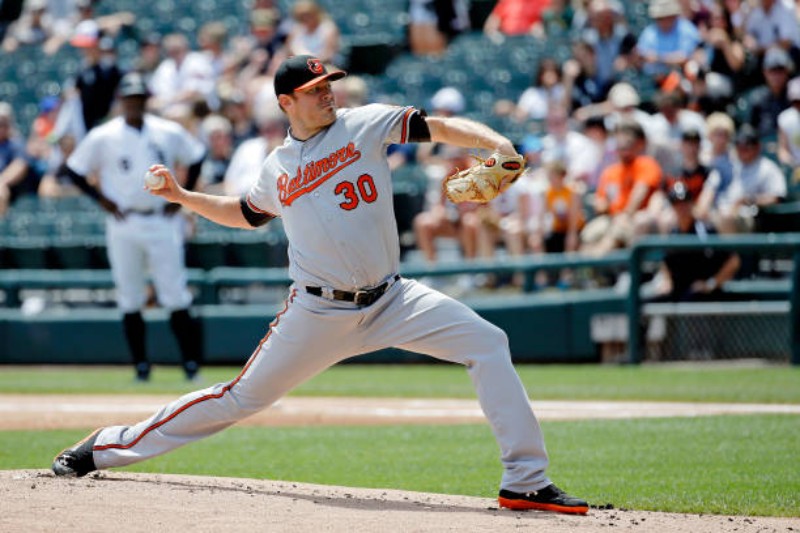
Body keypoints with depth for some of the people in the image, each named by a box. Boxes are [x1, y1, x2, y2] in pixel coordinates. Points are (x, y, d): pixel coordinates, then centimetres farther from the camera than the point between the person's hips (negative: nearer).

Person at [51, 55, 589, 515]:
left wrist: (499, 145, -25)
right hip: (318, 313, 0)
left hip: (391, 301, 0)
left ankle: (526, 481, -16)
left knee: (488, 343, -18)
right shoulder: (277, 168, 9)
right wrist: (183, 196, 18)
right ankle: (109, 447, 17)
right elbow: (247, 213, 29)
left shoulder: (366, 124, 2)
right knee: (244, 397, 2)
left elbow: (440, 127, -8)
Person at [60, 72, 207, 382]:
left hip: (162, 221, 0)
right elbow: (74, 170, 5)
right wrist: (102, 199, -3)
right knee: (130, 299, 2)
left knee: (176, 296, -4)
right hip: (123, 225, 0)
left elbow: (196, 157, 17)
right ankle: (141, 365, 9)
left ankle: (191, 362, -1)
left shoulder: (169, 133, 4)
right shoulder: (103, 137, 0)